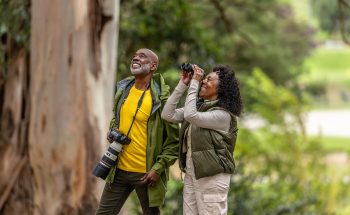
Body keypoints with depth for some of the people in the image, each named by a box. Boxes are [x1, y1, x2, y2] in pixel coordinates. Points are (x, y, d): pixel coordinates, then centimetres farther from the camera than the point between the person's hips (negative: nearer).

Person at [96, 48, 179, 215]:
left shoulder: (160, 98, -12)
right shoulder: (122, 90, 6)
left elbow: (174, 140, -11)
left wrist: (158, 168, -16)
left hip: (146, 174, -5)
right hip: (119, 170, 6)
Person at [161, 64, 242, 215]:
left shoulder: (223, 114, -13)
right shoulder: (198, 106, 11)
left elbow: (190, 115, -25)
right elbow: (167, 115, 4)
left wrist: (194, 83, -19)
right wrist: (182, 84, 1)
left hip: (212, 178, -8)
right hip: (191, 174, 8)